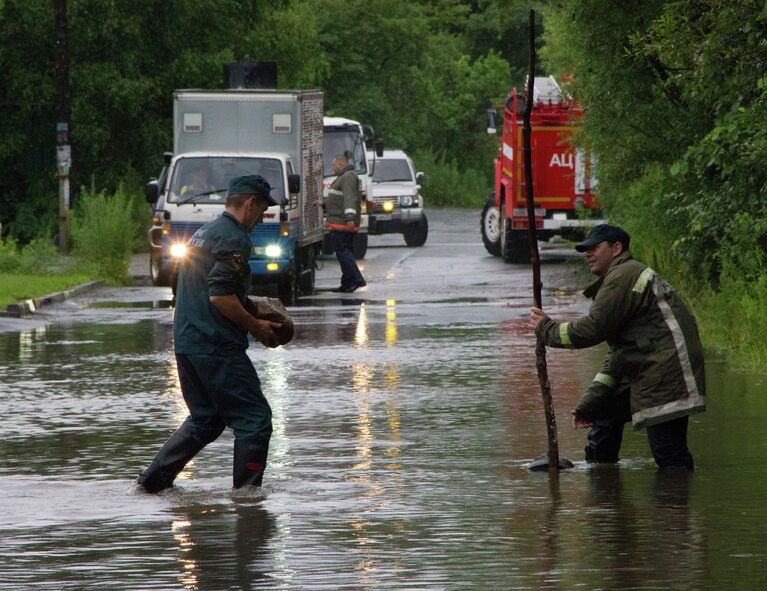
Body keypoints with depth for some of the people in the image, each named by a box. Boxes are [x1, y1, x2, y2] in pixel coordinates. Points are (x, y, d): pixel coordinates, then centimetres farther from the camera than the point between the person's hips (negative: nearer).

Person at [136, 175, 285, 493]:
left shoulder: (204, 233, 19)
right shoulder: (233, 239, -13)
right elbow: (220, 297, -22)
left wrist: (251, 313, 20)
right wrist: (256, 327, -10)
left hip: (186, 341, 10)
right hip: (218, 347, -10)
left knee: (205, 419, 20)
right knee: (254, 419, -2)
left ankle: (154, 477, 13)